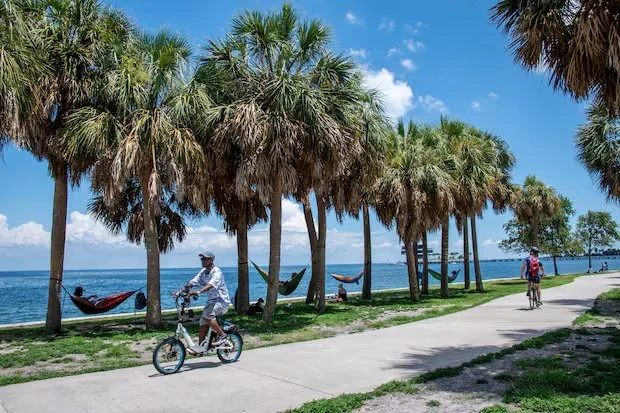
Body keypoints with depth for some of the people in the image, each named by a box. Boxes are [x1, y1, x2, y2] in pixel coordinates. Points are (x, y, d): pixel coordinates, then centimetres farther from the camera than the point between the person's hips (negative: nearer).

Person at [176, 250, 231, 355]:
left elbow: (211, 285, -33)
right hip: (211, 301, 8)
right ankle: (201, 346, 13)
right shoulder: (203, 272, 7)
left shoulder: (217, 272, -17)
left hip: (222, 301, -8)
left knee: (207, 315, -27)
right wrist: (181, 291, -12)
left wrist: (198, 292, -47)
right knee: (203, 323, 2)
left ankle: (222, 335, -13)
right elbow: (192, 282, 1)